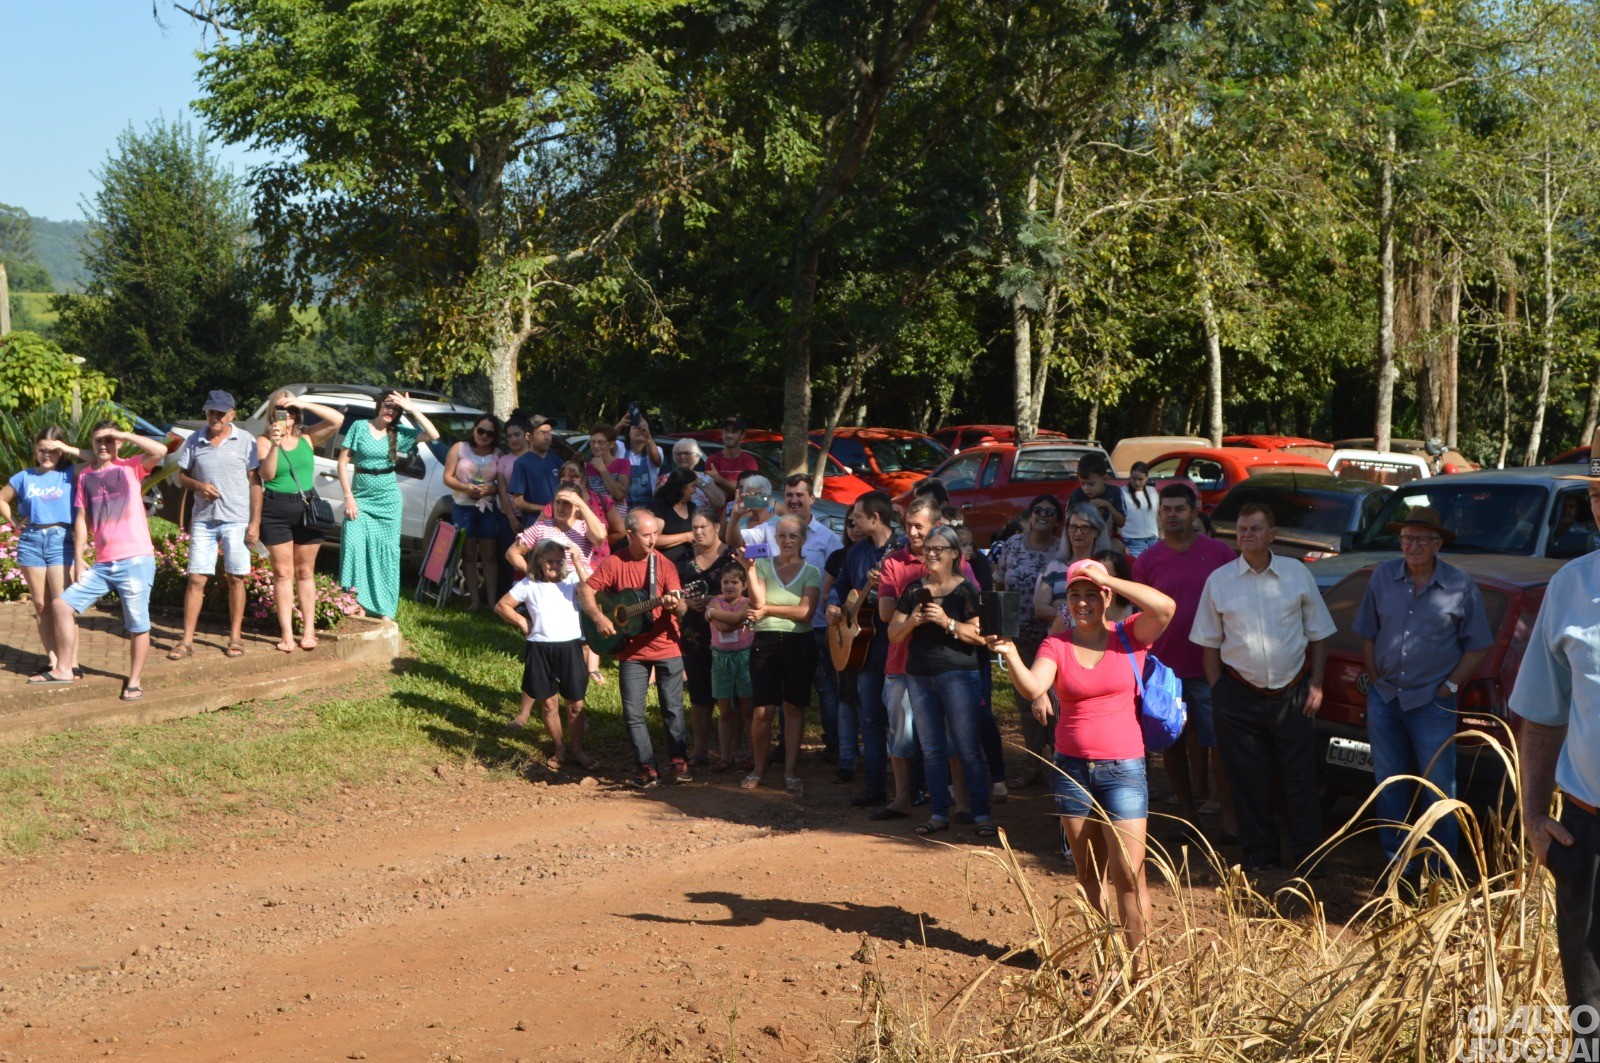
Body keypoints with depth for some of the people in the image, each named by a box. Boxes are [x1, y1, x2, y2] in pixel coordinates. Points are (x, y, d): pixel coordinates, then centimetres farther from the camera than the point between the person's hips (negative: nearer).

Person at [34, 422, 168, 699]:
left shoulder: (130, 467, 0)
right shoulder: (85, 476, 12)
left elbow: (161, 450, -18)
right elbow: (82, 519, 13)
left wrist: (122, 434, -13)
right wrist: (78, 559, 7)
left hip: (136, 561, -5)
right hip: (103, 564, 5)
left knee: (137, 624, 0)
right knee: (62, 605, 6)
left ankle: (134, 681, 14)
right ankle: (65, 668, 16)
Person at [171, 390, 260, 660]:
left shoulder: (245, 441, -1)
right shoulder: (194, 441, 5)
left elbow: (254, 481, 0)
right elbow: (182, 475, 13)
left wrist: (255, 521, -5)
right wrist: (199, 486, -10)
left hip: (236, 520, -2)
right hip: (203, 519, 2)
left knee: (236, 578, 3)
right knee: (196, 579, 0)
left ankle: (235, 637, 14)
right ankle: (187, 640, 4)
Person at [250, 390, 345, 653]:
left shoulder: (307, 438, 4)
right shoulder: (263, 441, -1)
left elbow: (338, 419, -7)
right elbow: (266, 474, -13)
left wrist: (305, 404, -14)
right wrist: (275, 444, -25)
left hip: (307, 510, 2)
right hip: (276, 512, -2)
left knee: (305, 573, 8)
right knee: (283, 574, 1)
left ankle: (308, 630, 11)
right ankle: (286, 634, 1)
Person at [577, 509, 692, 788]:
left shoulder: (664, 564, -4)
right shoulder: (614, 563, -5)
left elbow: (682, 608, -9)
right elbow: (585, 589, -4)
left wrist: (675, 604, -33)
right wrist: (598, 618, -18)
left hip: (666, 647, 0)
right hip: (631, 650, 0)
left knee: (673, 707, 3)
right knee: (633, 712, 1)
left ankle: (678, 760, 14)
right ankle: (646, 765, 11)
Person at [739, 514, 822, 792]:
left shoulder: (811, 572, 3)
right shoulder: (763, 566, 3)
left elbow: (806, 612, -11)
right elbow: (757, 602, -10)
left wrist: (767, 609, -11)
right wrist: (750, 570, -18)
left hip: (799, 644, 0)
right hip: (765, 643, 0)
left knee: (794, 707, 5)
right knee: (763, 711, -3)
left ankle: (791, 770, 13)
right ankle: (758, 768, 14)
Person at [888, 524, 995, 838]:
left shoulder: (966, 590, -2)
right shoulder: (914, 590, 11)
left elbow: (981, 635, -11)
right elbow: (893, 635, 10)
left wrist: (947, 622, -20)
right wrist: (911, 622, -9)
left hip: (958, 674, -5)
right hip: (919, 676, 5)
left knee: (968, 748, -5)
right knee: (931, 750, 8)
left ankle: (981, 814, 0)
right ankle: (939, 813, 14)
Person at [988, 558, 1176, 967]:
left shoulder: (1129, 637, -1)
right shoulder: (1056, 646, 2)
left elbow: (1165, 606, -21)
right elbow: (1033, 688, -16)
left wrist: (1107, 579, -17)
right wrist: (1011, 656, -34)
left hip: (1122, 768, -3)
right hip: (1071, 767, 3)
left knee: (1128, 876, -7)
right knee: (1089, 875, 11)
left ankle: (1138, 965, 2)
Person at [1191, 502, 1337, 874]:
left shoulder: (1297, 573, 3)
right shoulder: (1219, 580, 3)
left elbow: (1318, 634, 8)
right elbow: (1210, 643, 6)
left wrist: (1316, 684, 2)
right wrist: (1217, 691, 1)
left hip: (1292, 691, 0)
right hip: (1240, 694, 0)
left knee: (1300, 777, 3)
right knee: (1249, 779, 6)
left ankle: (1306, 855, 12)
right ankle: (1259, 852, 19)